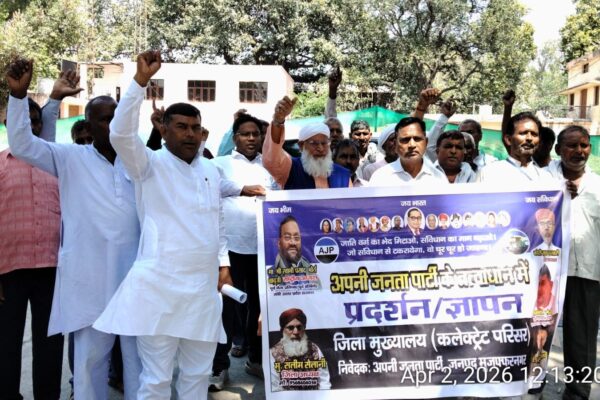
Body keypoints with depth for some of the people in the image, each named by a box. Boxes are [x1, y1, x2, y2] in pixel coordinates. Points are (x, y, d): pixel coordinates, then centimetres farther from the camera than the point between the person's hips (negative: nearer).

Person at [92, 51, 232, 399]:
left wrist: (223, 262, 16)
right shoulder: (151, 164, -2)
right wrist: (141, 81, -25)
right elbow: (121, 134, -21)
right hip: (159, 286, -5)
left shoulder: (212, 171, 14)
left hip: (204, 287, 5)